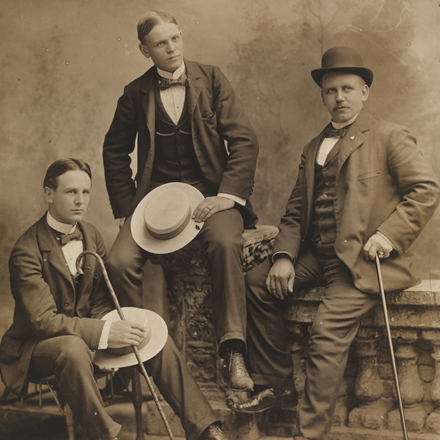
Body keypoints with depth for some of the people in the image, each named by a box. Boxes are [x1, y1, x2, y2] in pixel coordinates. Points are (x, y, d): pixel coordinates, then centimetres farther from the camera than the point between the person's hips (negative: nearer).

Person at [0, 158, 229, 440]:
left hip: (85, 330, 7)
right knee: (73, 348, -40)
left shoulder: (92, 237, 4)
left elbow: (101, 303, 6)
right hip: (36, 344, -7)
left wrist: (113, 329, -17)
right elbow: (43, 320, -26)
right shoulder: (26, 252, -20)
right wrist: (105, 332, -35)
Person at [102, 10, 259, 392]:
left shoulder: (212, 80, 4)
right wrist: (126, 209, 5)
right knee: (120, 261, -22)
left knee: (226, 243, -34)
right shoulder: (136, 94, 7)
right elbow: (115, 152, 16)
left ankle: (233, 355, -29)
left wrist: (227, 195, -14)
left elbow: (244, 142, 0)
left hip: (209, 191, -2)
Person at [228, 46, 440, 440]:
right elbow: (296, 210, 16)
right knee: (257, 282, -7)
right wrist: (284, 256, -1)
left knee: (328, 329, -24)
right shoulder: (314, 148, 19)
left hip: (363, 260, -7)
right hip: (318, 257, 7)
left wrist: (389, 233, -19)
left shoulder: (388, 137, 0)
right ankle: (275, 385, 4)